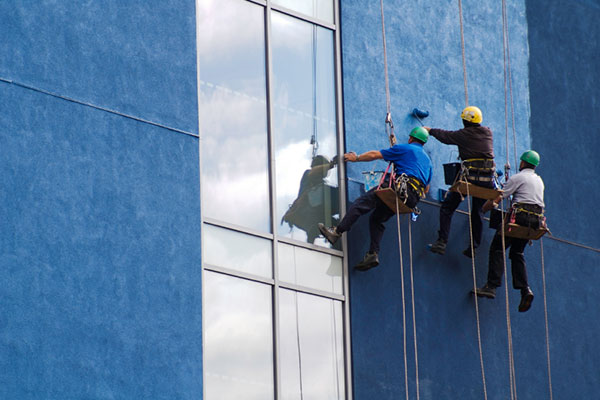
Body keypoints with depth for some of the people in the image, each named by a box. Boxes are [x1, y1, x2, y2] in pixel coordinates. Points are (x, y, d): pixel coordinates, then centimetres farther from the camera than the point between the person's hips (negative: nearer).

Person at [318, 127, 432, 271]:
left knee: (361, 203, -10)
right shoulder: (427, 160, 31)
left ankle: (337, 232, -22)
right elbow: (426, 189, 32)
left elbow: (375, 155, 11)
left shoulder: (405, 148, 11)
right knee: (376, 218, 15)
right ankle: (373, 254, 1)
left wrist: (356, 158, 24)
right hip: (413, 199, 7)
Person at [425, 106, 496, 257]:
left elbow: (445, 136, 14)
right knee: (477, 212, 16)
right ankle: (473, 247, 10)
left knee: (447, 208, 5)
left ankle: (442, 242, -7)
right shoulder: (488, 133, 11)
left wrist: (430, 130, 32)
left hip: (470, 176, -5)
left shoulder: (464, 134, -1)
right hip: (488, 179, 5)